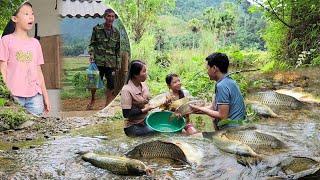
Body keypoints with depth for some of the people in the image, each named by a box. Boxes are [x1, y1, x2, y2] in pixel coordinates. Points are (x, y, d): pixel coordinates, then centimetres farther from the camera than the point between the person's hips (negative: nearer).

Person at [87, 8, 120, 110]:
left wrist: (118, 65, 9)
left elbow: (118, 50, 11)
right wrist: (91, 55, -13)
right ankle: (92, 100, 30)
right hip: (98, 61, -2)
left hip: (111, 63, 2)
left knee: (111, 85, 2)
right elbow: (92, 44, 2)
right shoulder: (97, 29, 0)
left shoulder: (116, 33, 7)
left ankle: (107, 104, 14)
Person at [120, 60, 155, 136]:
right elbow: (126, 113, -20)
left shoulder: (143, 85, 1)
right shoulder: (127, 90, -20)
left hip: (145, 121, 7)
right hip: (133, 126, -7)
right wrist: (144, 110, -19)